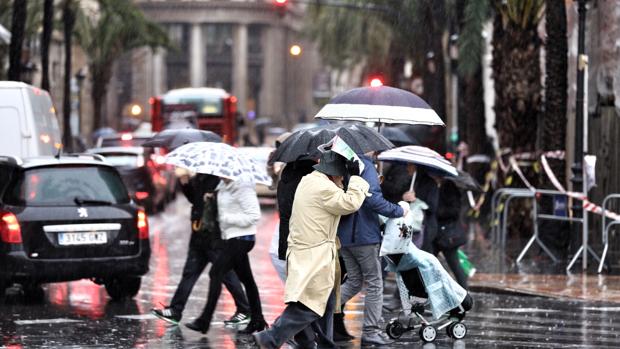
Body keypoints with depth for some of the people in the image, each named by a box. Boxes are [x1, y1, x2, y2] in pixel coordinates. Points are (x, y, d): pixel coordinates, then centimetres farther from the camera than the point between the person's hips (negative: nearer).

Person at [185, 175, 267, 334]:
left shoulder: (243, 188, -16)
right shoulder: (223, 186, 10)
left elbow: (254, 216, -20)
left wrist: (228, 218, -18)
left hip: (241, 239, -10)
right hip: (230, 238, 10)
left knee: (216, 273, -12)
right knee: (246, 279, 12)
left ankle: (204, 321, -12)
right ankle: (257, 320, 18)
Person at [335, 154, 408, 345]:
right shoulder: (366, 165, -15)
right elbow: (373, 200, -24)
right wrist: (399, 210, -11)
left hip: (343, 235, 8)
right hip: (364, 235, -8)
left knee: (354, 281, 18)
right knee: (374, 283, 4)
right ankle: (370, 331, 6)